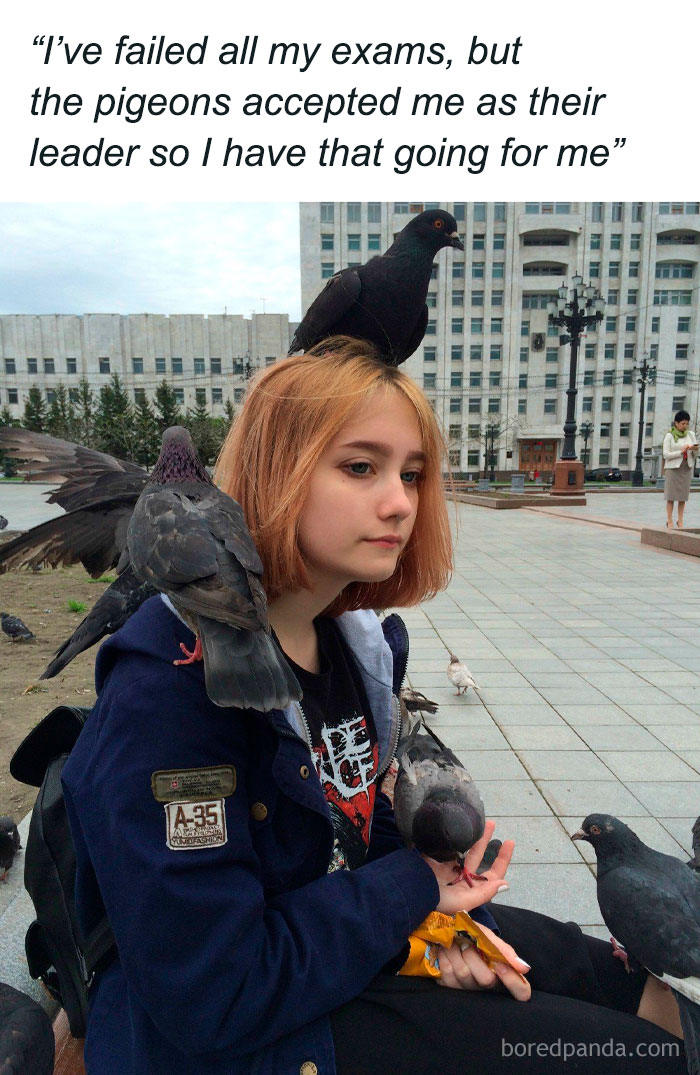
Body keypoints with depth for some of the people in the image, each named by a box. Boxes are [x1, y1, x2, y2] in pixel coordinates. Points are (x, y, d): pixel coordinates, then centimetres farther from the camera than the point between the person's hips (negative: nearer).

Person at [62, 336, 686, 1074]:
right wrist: (414, 888, -18)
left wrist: (442, 917, -10)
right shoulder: (171, 682, -30)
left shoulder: (361, 638, -5)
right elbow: (211, 1000, -26)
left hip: (356, 944, 7)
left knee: (643, 997, 9)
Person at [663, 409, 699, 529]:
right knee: (671, 496, -2)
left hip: (687, 468, 3)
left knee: (683, 496, 2)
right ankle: (669, 521, 4)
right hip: (673, 468, -3)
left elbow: (694, 455, 11)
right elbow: (666, 455, -8)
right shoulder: (669, 436, -3)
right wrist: (681, 452, -18)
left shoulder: (691, 435, 8)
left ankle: (680, 521, 8)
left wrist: (694, 449, -11)